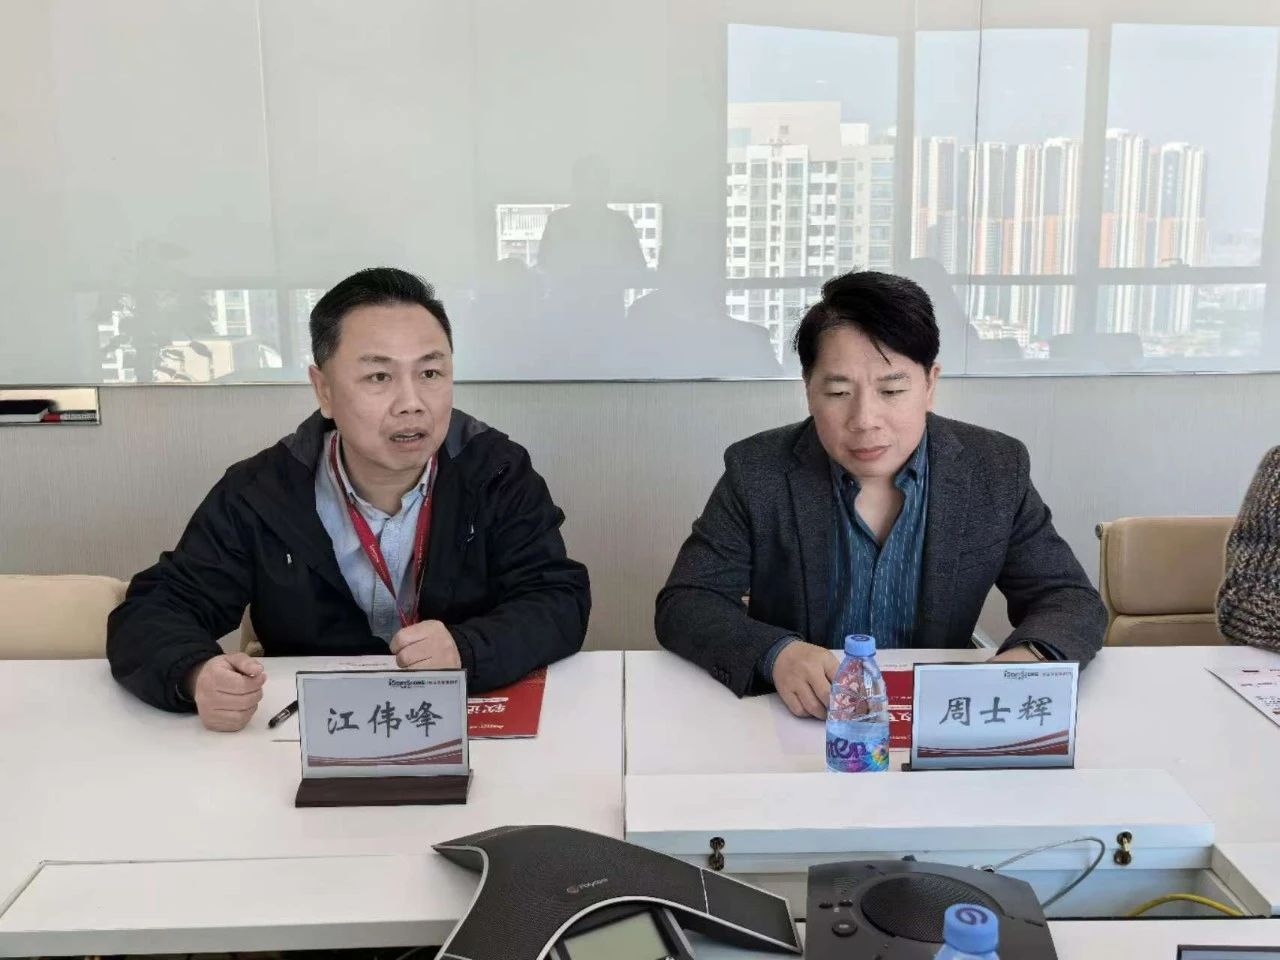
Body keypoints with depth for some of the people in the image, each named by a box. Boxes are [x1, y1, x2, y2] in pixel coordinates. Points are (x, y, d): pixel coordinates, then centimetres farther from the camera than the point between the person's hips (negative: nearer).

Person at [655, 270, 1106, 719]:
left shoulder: (996, 470, -5)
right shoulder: (757, 472, -9)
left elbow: (1072, 602, -2)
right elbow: (684, 604, -9)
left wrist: (1024, 661, -26)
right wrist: (776, 653, -30)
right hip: (797, 726, -1)